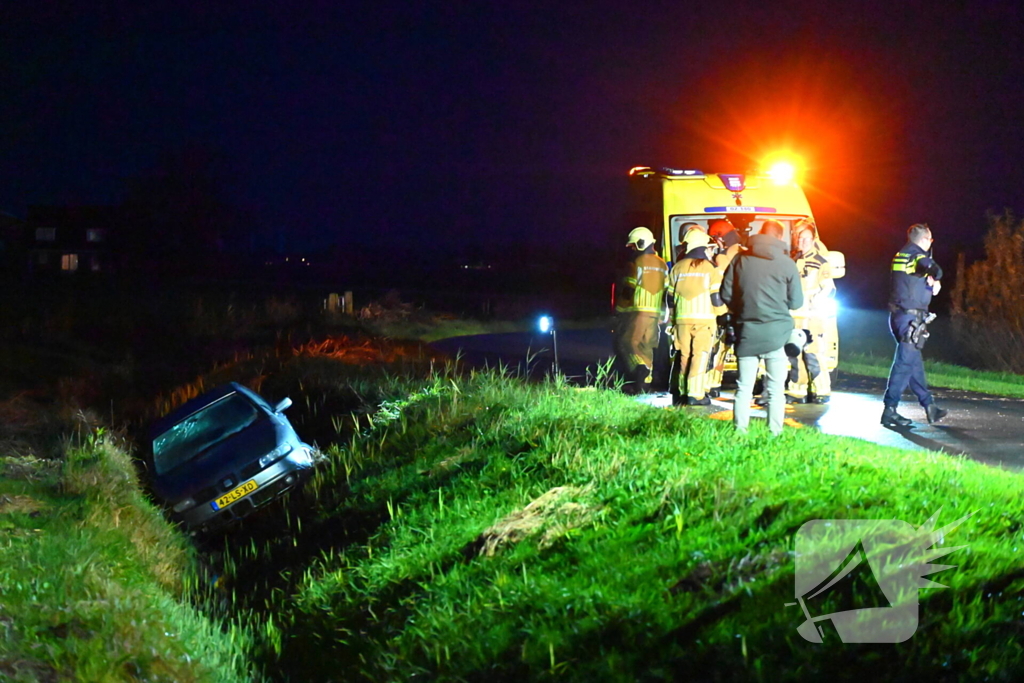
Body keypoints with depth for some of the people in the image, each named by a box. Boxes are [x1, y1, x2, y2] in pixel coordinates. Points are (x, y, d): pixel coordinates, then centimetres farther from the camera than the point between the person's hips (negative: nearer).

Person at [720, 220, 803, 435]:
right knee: (775, 389, 5)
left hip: (747, 331, 2)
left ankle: (739, 433, 10)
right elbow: (796, 301, -1)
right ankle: (774, 434, 3)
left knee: (744, 387, 9)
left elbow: (726, 294, 4)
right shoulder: (786, 263, -4)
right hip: (775, 332, -2)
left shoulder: (740, 259, 2)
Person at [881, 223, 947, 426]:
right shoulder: (917, 254, -12)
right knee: (905, 363, -8)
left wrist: (933, 282, 2)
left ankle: (929, 406, 24)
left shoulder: (902, 254, 16)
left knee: (915, 362, 15)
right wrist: (934, 277, -4)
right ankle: (889, 410, -10)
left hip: (899, 316, 10)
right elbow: (935, 271, -27)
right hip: (911, 316, -10)